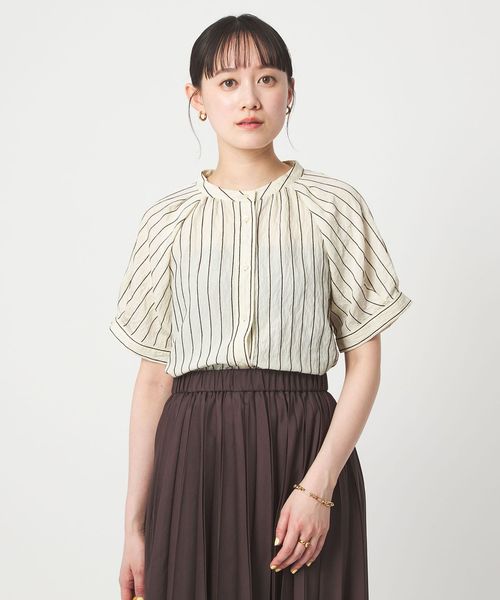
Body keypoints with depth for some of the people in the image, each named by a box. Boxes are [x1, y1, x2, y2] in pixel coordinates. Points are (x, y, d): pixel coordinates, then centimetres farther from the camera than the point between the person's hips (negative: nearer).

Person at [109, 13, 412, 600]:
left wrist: (319, 485, -12)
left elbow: (364, 361, -1)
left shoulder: (334, 205, 1)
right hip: (194, 461, 1)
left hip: (308, 449, -1)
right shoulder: (169, 218, 6)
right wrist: (134, 525, 3)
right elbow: (153, 379, 6)